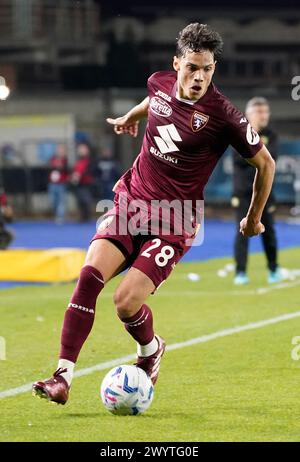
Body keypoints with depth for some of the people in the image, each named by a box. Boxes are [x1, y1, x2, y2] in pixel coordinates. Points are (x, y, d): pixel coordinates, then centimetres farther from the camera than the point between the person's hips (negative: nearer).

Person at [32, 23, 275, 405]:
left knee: (126, 302, -16)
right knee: (90, 275, -18)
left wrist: (253, 219, 10)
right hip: (129, 201, 4)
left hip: (173, 223, -4)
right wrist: (131, 116, 46)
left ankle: (150, 351, 19)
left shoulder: (223, 116, -15)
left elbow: (265, 163, -2)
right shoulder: (159, 83, -1)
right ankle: (63, 377, -17)